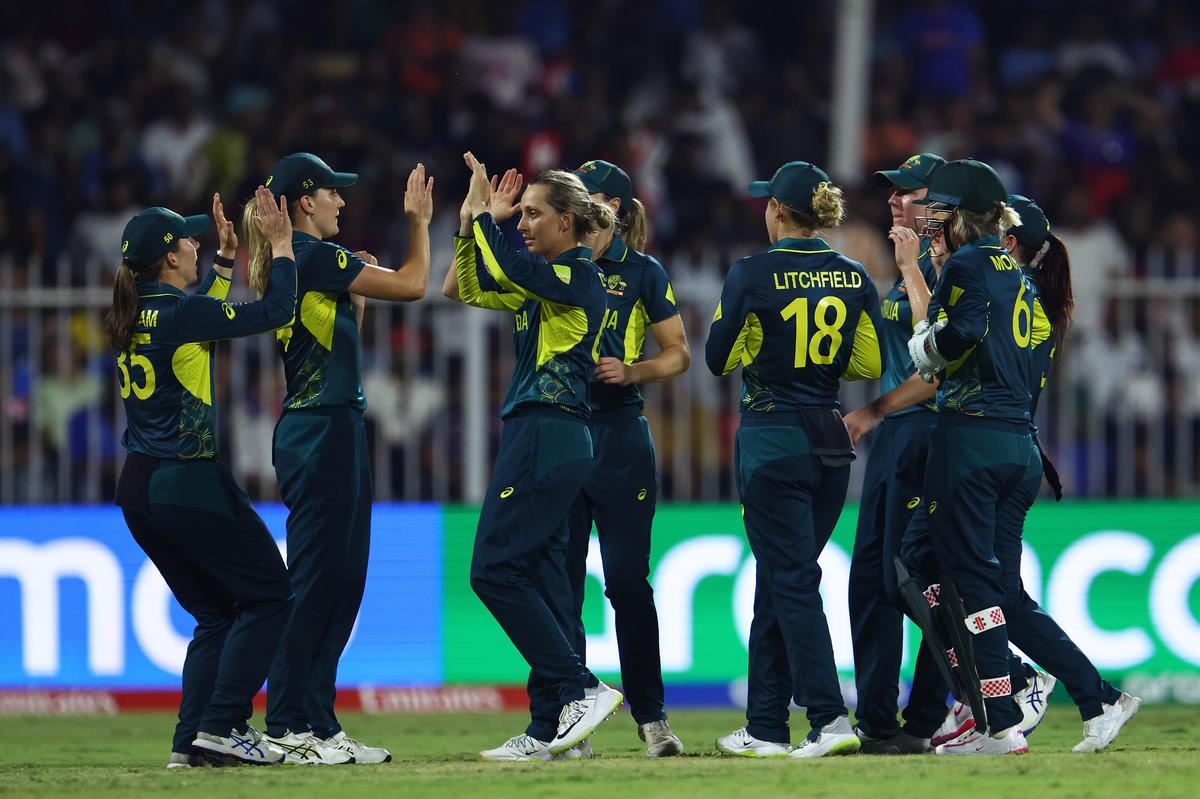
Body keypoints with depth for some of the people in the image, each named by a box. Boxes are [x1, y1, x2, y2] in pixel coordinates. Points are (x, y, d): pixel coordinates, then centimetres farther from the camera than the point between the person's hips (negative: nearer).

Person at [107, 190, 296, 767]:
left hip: (139, 490, 9)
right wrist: (280, 244, -2)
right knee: (267, 594, 1)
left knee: (217, 612, 15)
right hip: (188, 483, -9)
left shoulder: (135, 316, 10)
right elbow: (276, 310, -13)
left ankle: (191, 741, 7)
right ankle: (221, 725, -8)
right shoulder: (179, 312, -15)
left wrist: (226, 256, 32)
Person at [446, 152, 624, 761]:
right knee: (540, 578, 7)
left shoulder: (578, 274, -9)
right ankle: (551, 729, 6)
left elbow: (509, 270, -25)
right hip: (537, 437, 10)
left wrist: (484, 217, -11)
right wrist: (472, 221, 12)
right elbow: (465, 288, 23)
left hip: (548, 433, -10)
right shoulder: (543, 279, 18)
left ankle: (582, 690, -12)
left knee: (495, 569, -12)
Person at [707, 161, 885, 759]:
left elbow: (719, 359, -5)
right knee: (778, 581, 14)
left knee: (793, 582, -6)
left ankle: (830, 719, -18)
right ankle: (765, 727, 17)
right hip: (831, 441, 6)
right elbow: (872, 363, 5)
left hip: (772, 436, -6)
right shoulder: (853, 278, 4)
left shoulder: (753, 274, -10)